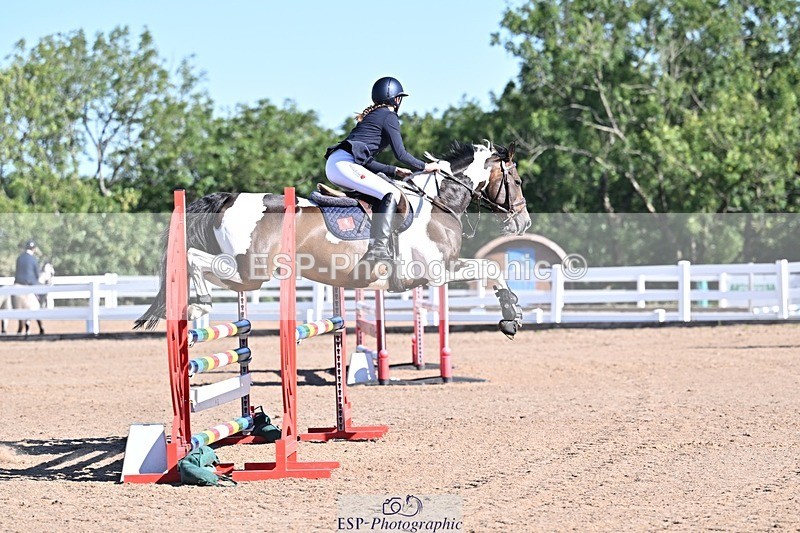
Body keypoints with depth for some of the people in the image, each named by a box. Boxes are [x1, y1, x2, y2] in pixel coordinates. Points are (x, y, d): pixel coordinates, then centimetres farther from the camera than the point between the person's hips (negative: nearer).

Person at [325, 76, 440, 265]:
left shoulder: (371, 115, 31)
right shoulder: (389, 116, 3)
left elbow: (367, 161, 30)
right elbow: (400, 154, -3)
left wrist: (394, 171, 28)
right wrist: (424, 167, 11)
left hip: (333, 164, 10)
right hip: (344, 164, -10)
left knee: (388, 187, 19)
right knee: (392, 194, -15)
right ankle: (378, 249, -31)